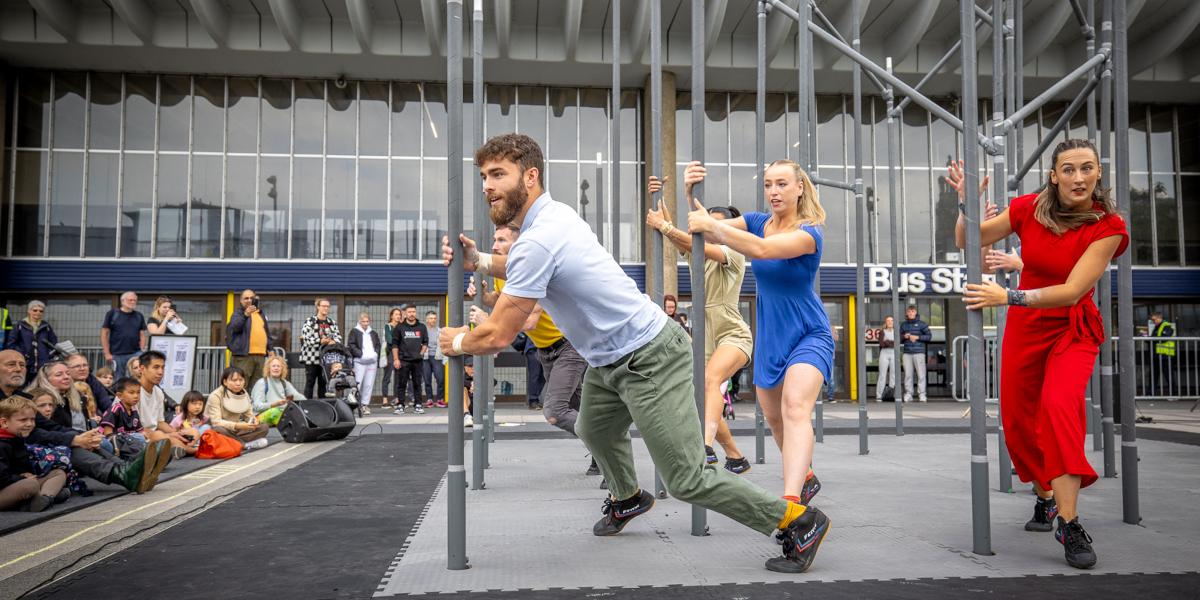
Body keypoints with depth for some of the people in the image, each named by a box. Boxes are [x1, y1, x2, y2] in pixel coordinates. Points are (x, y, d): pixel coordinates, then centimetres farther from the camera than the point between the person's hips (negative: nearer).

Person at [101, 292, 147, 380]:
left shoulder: (139, 316, 11)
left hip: (135, 354, 2)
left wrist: (142, 352, 0)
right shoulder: (112, 313, 2)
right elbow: (104, 333, 1)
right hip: (117, 355, -2)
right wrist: (107, 353, -3)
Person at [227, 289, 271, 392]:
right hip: (243, 354, -6)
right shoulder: (238, 314, 4)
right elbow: (235, 327, -17)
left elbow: (267, 332, 30)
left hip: (260, 355, 6)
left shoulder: (261, 314, 21)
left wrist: (270, 348, 20)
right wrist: (245, 315, -33)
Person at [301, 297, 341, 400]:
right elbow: (306, 338, -13)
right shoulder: (309, 321, -4)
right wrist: (321, 341, -19)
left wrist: (334, 341, -17)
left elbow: (338, 336, 5)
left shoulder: (332, 322, 11)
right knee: (310, 382, 0)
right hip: (312, 357, -4)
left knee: (323, 383, 9)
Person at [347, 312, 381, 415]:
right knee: (357, 383, -10)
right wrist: (360, 354, -13)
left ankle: (364, 405, 8)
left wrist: (376, 353, 2)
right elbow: (351, 345, -5)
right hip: (359, 361, -4)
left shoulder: (373, 333, 20)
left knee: (369, 384, 2)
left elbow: (378, 345, 21)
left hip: (372, 361, 5)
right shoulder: (354, 332, 4)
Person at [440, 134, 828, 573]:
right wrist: (478, 261, 7)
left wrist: (457, 341, 1)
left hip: (650, 361, -10)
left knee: (687, 480, -9)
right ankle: (627, 499, 57)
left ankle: (799, 522, 5)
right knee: (595, 432, 29)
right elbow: (526, 269, 25)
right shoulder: (551, 214, 3)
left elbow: (498, 336, -20)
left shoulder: (538, 240, -26)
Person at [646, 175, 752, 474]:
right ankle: (736, 458, 24)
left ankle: (705, 447, -50)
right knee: (706, 405, 5)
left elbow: (703, 247, -26)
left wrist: (664, 227, -29)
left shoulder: (734, 254, -6)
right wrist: (655, 200, -18)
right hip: (705, 338, 7)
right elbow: (665, 228, -1)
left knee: (709, 379, -34)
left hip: (733, 334, -7)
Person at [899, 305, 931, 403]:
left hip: (919, 352, -3)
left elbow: (929, 336, 2)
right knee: (908, 374, 0)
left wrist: (917, 337, -9)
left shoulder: (921, 324, 5)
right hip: (907, 353, 3)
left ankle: (922, 394, -2)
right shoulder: (903, 325, 15)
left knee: (921, 374, -5)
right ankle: (908, 394, 3)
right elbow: (899, 339, 20)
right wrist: (904, 336, -2)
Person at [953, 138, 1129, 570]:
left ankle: (1069, 524, -24)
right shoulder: (1029, 208, -7)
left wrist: (1007, 297, -34)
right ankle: (1045, 499, 36)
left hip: (1072, 329, -4)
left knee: (1059, 405, -28)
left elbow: (1072, 291, -25)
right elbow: (967, 242, 2)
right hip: (1025, 326, 4)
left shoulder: (1107, 226, -16)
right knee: (1018, 419, 10)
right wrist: (966, 203, -16)